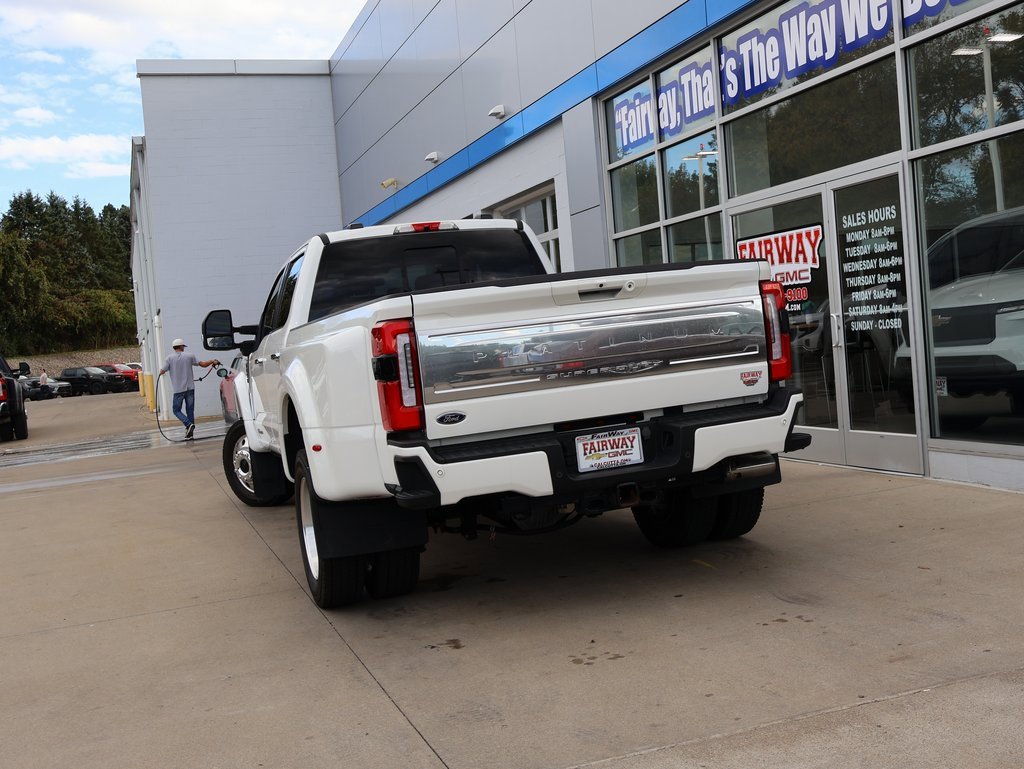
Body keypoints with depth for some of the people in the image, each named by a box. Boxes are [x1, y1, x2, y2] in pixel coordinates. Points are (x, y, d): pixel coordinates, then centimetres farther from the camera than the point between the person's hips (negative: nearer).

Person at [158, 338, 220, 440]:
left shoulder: (170, 358, -3)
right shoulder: (189, 356, 2)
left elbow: (162, 371, -4)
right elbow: (202, 364, 6)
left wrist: (159, 375, 20)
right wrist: (213, 361, 22)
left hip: (178, 390, -2)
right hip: (190, 388, 2)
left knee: (176, 410, 8)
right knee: (190, 411, 9)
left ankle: (189, 424, -15)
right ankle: (189, 433, 8)